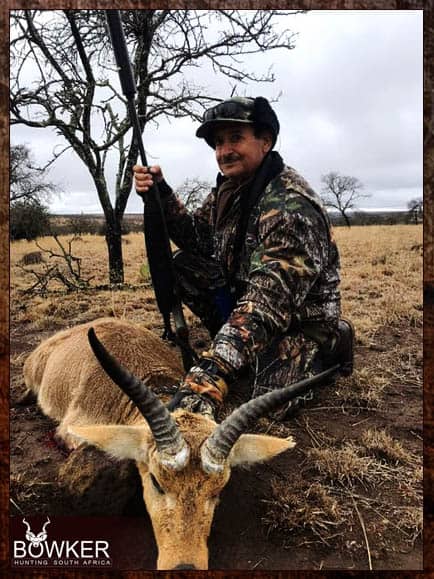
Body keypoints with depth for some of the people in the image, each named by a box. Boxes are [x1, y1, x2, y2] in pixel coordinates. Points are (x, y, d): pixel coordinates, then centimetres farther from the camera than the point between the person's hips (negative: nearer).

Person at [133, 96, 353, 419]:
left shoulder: (290, 207, -31)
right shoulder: (229, 187, -3)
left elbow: (264, 307, -39)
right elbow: (198, 239, 5)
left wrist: (209, 377, -49)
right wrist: (161, 195, -11)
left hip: (300, 317, -7)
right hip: (244, 291, 7)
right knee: (183, 265, -7)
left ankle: (329, 346, 5)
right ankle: (232, 343, 6)